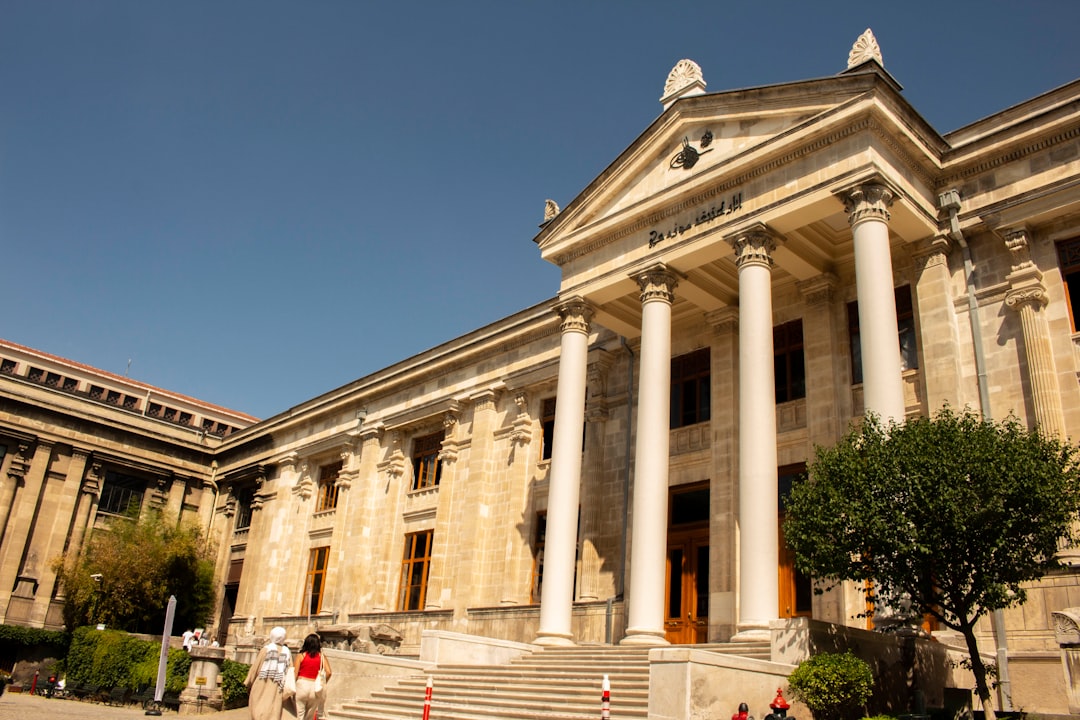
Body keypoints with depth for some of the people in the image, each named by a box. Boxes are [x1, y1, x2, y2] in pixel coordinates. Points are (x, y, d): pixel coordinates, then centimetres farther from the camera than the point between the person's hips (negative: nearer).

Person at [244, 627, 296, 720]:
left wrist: (249, 685, 8)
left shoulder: (266, 649, -3)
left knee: (259, 712, 3)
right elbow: (290, 671, 2)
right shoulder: (287, 652, 5)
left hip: (263, 686, -2)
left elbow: (255, 667, -1)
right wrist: (289, 690, 5)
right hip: (278, 688, 2)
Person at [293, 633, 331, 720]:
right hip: (315, 687, 2)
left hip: (301, 684, -2)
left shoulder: (301, 656, 2)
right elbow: (328, 672, -2)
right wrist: (323, 683, 13)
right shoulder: (322, 656, 6)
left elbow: (295, 673, -5)